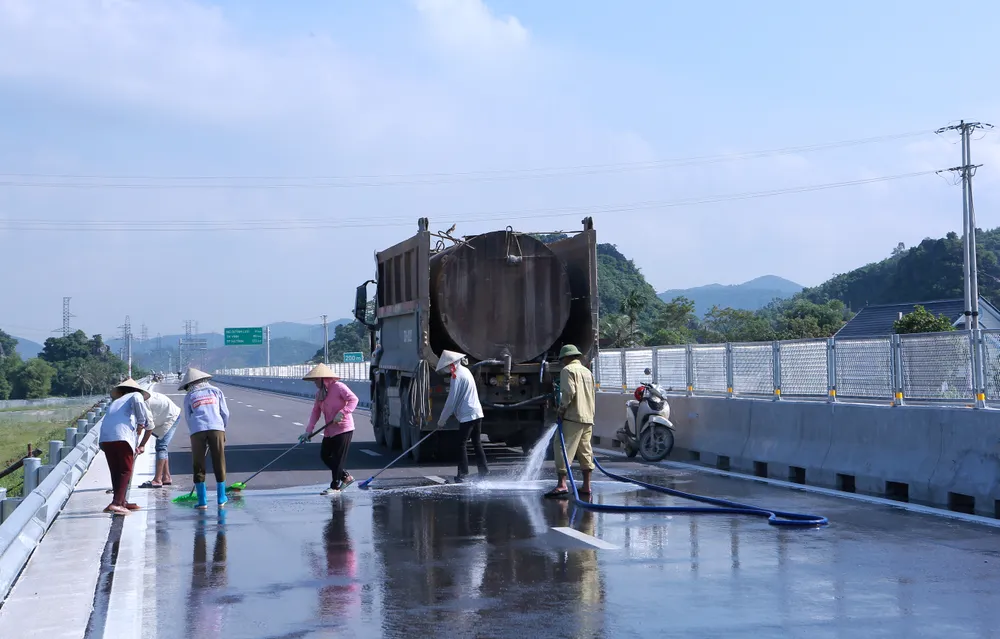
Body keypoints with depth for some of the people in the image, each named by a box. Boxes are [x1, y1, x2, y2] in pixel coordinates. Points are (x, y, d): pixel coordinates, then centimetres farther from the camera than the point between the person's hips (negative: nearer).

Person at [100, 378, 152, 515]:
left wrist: (133, 448, 39)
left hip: (105, 438, 6)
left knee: (115, 472, 16)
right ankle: (116, 503, -11)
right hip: (123, 437, -6)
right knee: (126, 471, 0)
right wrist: (142, 422, 0)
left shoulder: (115, 402, 36)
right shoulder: (136, 395, 18)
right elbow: (137, 401, -8)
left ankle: (121, 502, 24)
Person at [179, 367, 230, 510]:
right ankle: (221, 499, 16)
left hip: (197, 430, -1)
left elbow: (188, 418, 17)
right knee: (219, 464, 10)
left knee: (198, 466, 6)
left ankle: (202, 501, 5)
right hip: (216, 428, 1)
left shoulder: (189, 397, 18)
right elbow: (225, 414, 15)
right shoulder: (215, 391, 20)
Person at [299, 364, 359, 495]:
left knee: (338, 458, -5)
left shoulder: (338, 387, -13)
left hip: (343, 428, -8)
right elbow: (316, 411, 7)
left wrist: (342, 413, -29)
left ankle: (335, 487, 3)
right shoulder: (319, 393, 10)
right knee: (324, 455, 9)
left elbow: (353, 399, -19)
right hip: (330, 430, 9)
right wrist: (309, 430, -2)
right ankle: (346, 477, 20)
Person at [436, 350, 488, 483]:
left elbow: (451, 401, -13)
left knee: (461, 444, -6)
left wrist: (442, 420, -4)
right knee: (477, 443, 14)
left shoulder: (457, 376, -14)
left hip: (467, 415, -9)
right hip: (477, 413, 9)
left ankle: (463, 473, -7)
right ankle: (483, 470, 16)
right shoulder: (466, 371, 15)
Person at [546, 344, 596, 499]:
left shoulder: (568, 370, -4)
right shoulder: (587, 371, 21)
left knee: (562, 447, -10)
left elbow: (569, 392, -18)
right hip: (588, 417, 8)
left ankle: (562, 484, -20)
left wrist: (562, 408, -8)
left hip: (573, 417, -8)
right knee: (585, 450, 11)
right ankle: (586, 486, 12)